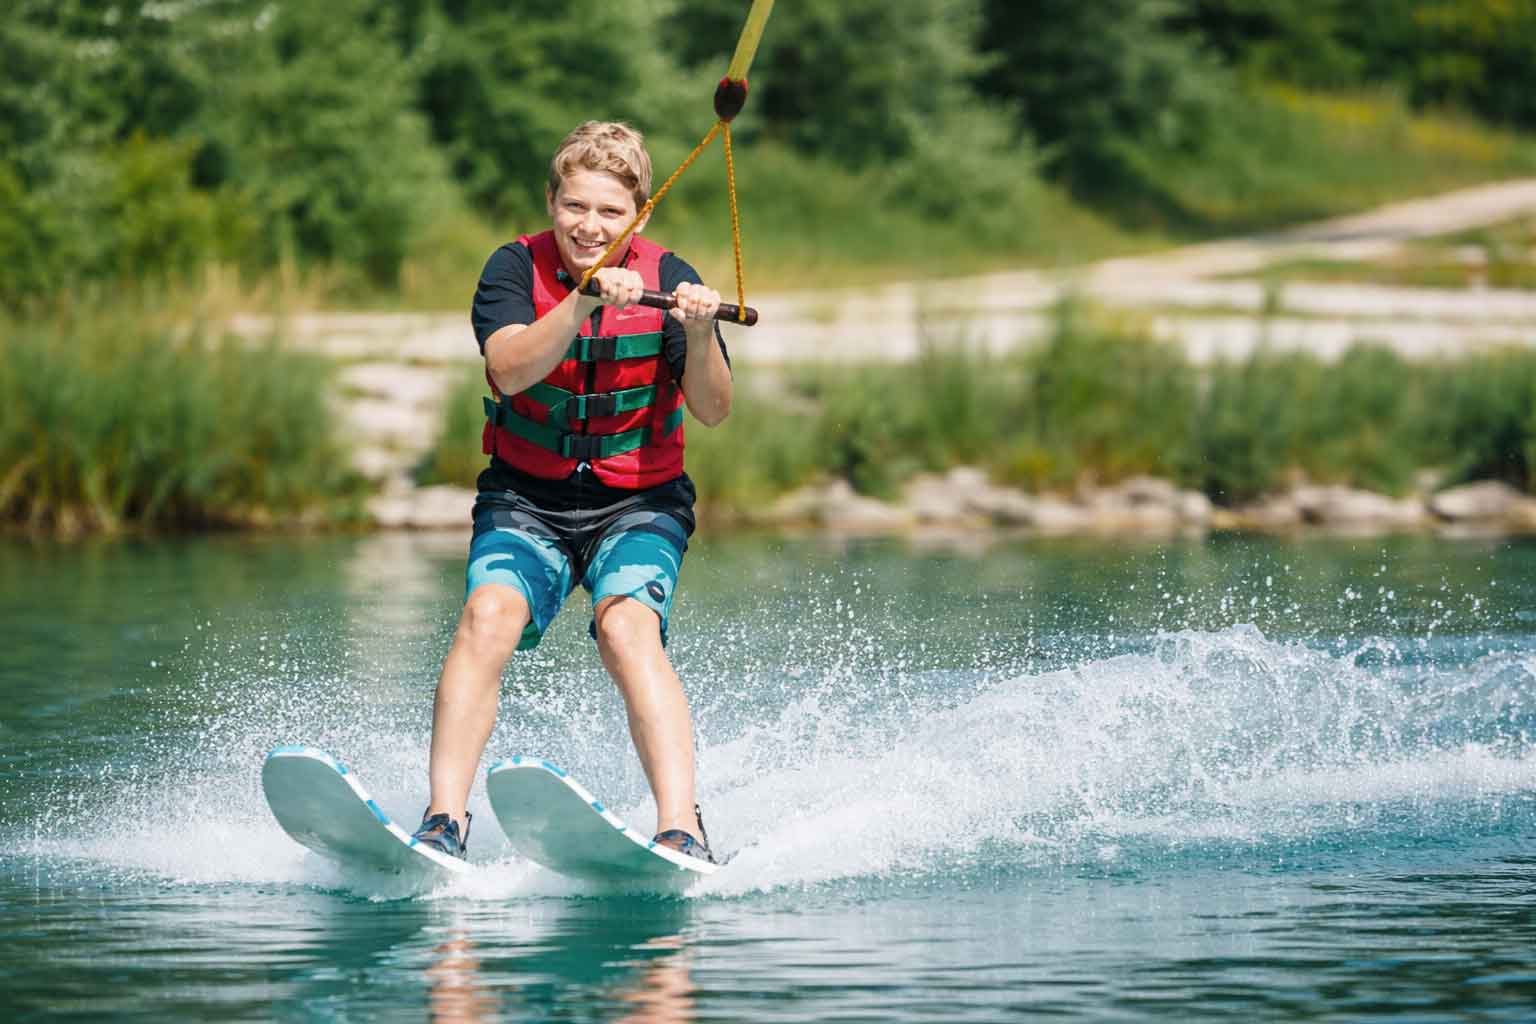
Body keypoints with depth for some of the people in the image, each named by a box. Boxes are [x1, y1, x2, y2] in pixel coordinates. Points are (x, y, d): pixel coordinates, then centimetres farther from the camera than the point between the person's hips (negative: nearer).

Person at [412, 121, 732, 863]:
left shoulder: (666, 279, -6)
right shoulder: (516, 268, -6)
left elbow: (713, 411, -15)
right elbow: (510, 368, -25)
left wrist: (699, 334, -35)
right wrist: (583, 304, -39)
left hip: (638, 502, -1)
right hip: (526, 498, 1)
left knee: (628, 630, -28)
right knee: (488, 616, -26)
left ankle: (682, 831, -36)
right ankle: (444, 822, -28)